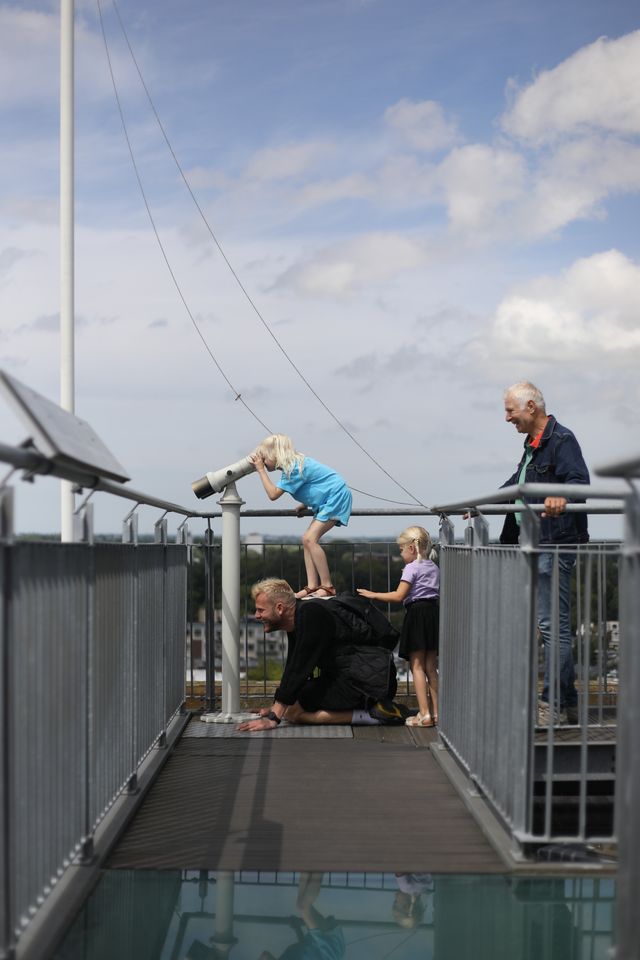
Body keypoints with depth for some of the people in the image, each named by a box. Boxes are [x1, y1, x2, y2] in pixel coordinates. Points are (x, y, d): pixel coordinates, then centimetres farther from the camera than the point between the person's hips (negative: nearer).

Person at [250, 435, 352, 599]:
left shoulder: (294, 468, -19)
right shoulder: (294, 464, 11)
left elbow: (273, 494, -19)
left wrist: (261, 469, -11)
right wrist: (304, 505, 14)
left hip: (336, 497, -11)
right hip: (327, 501, 11)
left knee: (310, 539, -18)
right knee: (307, 540, 6)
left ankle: (327, 587, -17)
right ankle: (312, 586, 4)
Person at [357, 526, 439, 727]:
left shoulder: (412, 568, -8)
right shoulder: (434, 567, 14)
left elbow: (398, 596, -16)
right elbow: (437, 593, 16)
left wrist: (374, 595, -8)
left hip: (417, 612, -7)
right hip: (434, 611, 7)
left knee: (417, 666, -3)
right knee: (431, 666, 12)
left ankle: (424, 714, -8)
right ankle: (435, 712, 13)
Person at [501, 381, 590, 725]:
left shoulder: (561, 440, -10)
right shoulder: (532, 444, 21)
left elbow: (579, 480, -25)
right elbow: (516, 485, 34)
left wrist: (561, 496, -46)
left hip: (555, 545, -10)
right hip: (534, 545, 10)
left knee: (553, 625, -9)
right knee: (553, 624, 12)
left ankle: (555, 705, -5)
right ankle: (567, 703, 18)